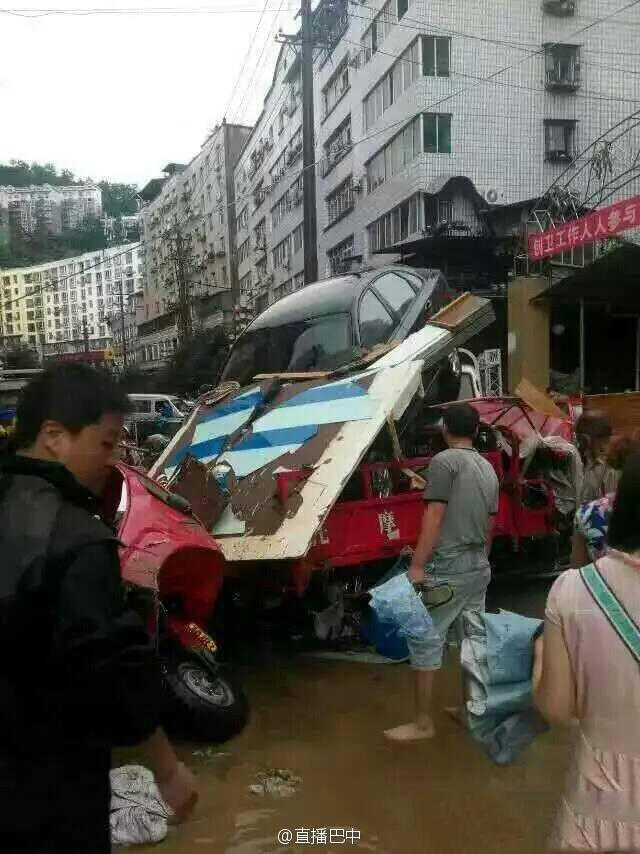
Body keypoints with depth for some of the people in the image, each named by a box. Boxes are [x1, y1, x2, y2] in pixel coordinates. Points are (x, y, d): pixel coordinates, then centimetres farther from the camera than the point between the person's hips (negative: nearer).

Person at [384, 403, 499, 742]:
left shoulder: (444, 461, -11)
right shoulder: (488, 469, 13)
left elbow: (434, 517, -18)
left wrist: (417, 566, -17)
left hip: (447, 568, -8)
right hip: (479, 568, 8)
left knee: (425, 641, -2)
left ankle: (423, 723, 4)